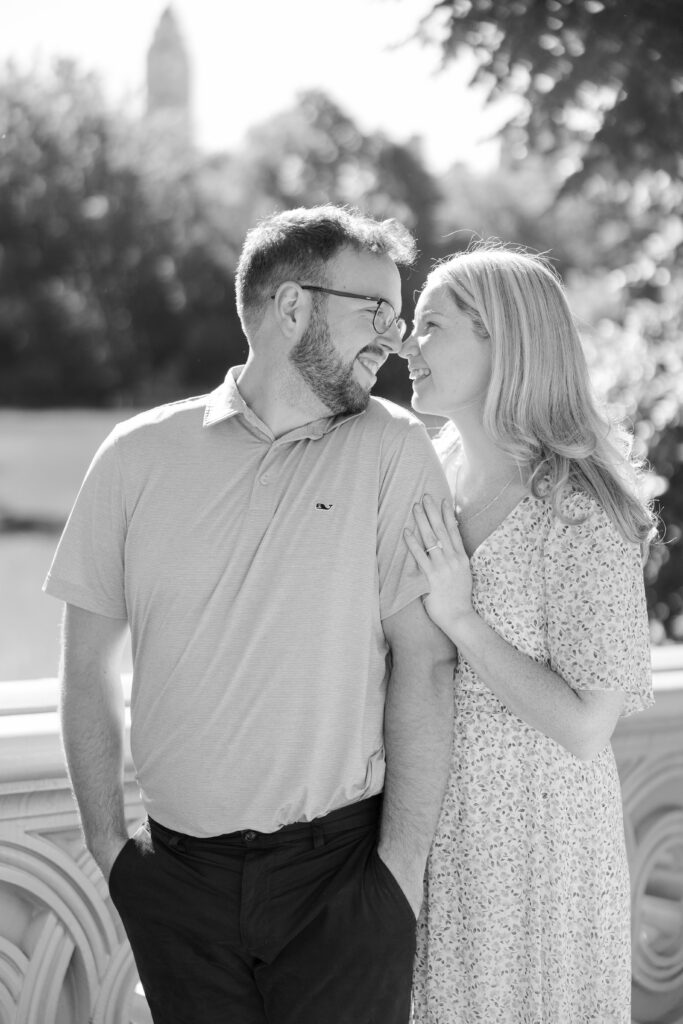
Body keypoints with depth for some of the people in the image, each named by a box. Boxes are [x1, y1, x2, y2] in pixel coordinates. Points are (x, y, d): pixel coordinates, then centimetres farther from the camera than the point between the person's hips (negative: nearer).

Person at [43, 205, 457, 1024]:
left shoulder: (392, 452, -3)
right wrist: (107, 843, 5)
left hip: (341, 866, -1)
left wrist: (403, 864, -10)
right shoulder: (139, 457, 2)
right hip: (179, 875, 2)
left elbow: (423, 665, -6)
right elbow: (89, 665, 8)